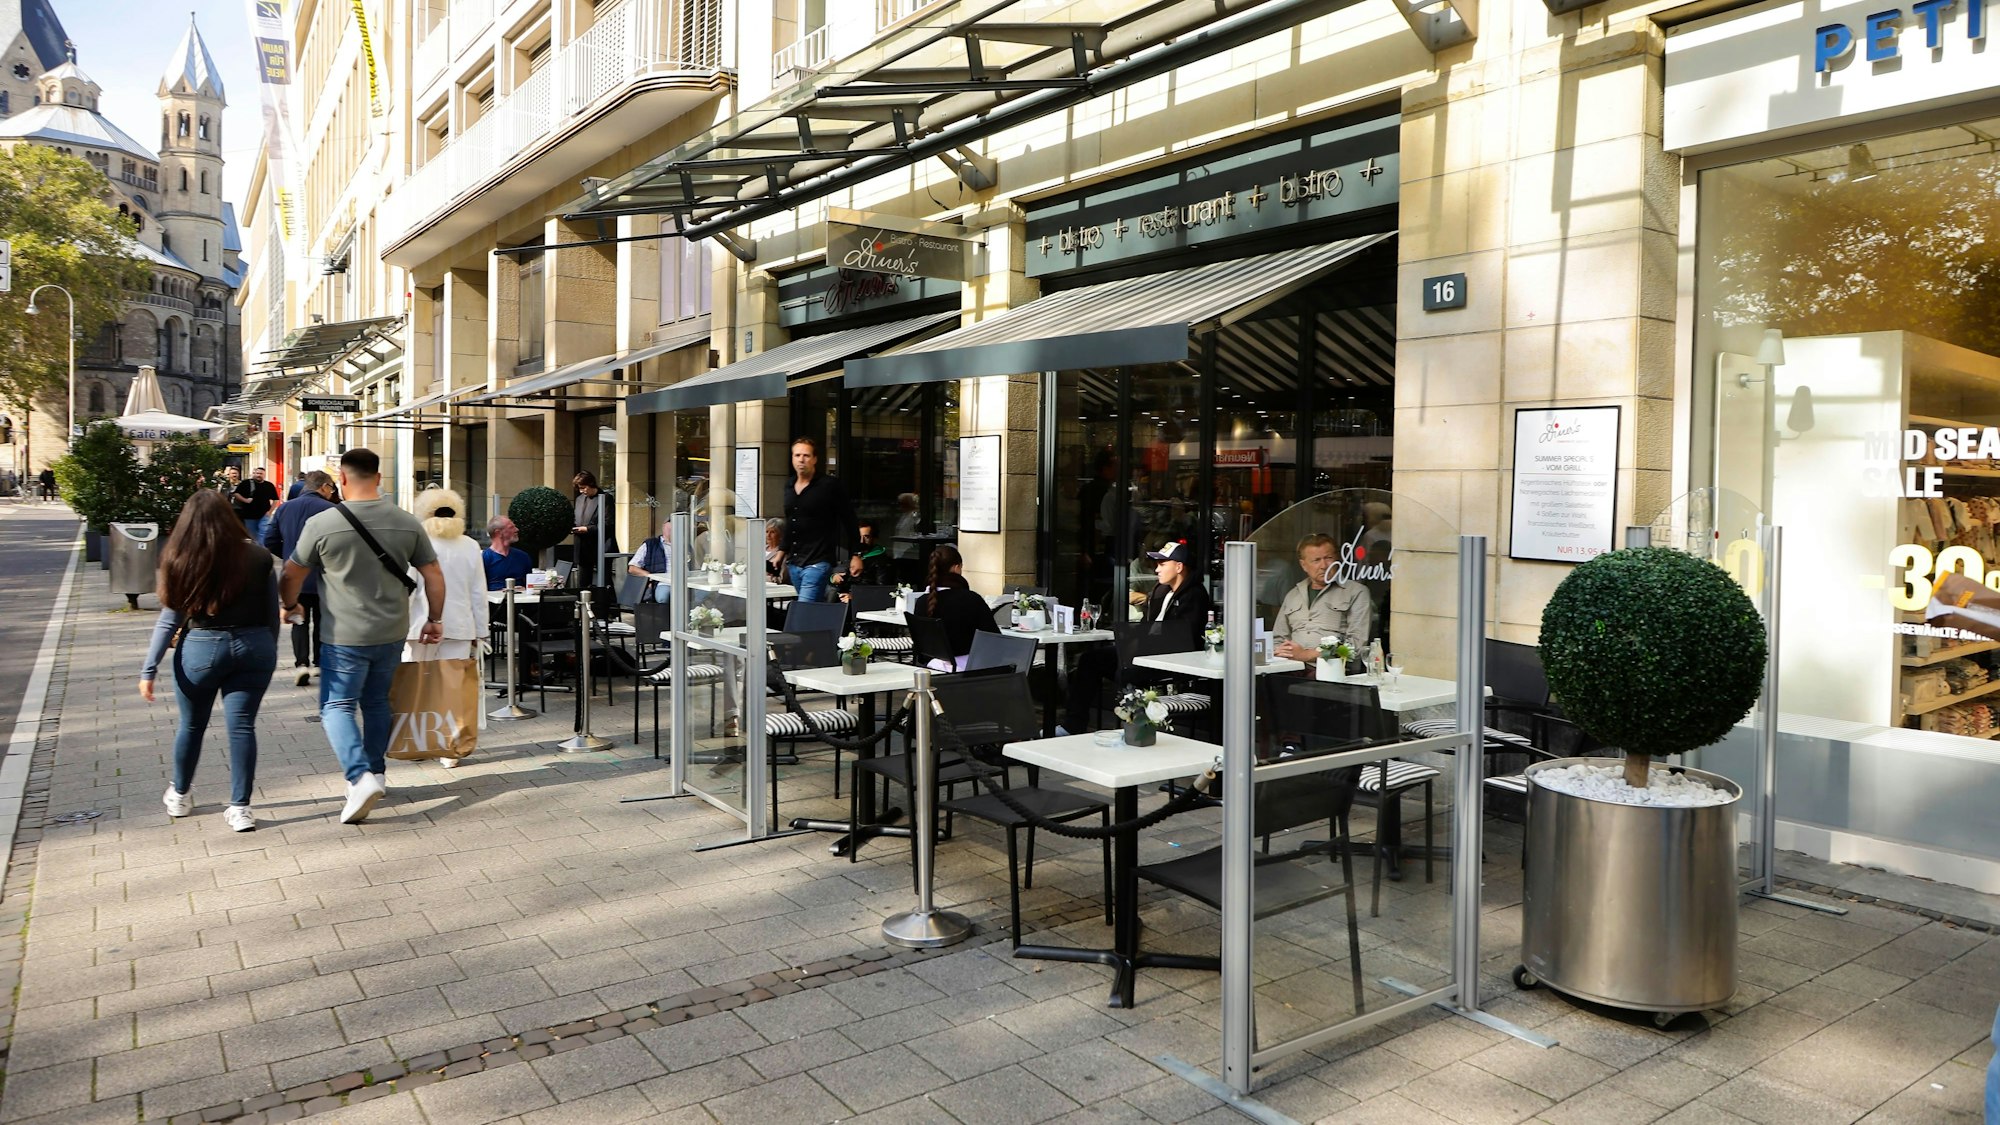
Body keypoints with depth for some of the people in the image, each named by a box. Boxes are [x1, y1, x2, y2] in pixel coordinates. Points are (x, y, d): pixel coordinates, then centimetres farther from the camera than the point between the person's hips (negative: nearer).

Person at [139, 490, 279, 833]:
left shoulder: (180, 563, -8)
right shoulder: (259, 558, -5)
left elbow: (169, 621, -6)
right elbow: (272, 615, 2)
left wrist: (149, 670, 0)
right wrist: (269, 655, 15)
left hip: (201, 650, 0)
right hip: (253, 649, 1)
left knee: (192, 725, 17)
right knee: (242, 726, 4)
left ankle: (180, 796, 37)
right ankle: (240, 808, 5)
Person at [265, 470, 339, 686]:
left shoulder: (284, 509, 2)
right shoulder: (330, 510, -15)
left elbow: (269, 541, 2)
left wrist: (290, 557, 14)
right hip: (323, 578, -3)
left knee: (300, 621, 12)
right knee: (321, 621, 14)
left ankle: (302, 663, -5)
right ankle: (320, 663, 23)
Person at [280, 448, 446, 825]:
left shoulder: (321, 524, -11)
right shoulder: (407, 523, -1)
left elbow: (292, 575, 0)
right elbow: (434, 576, 3)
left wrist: (289, 605, 21)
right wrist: (435, 620, 15)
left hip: (344, 636, -4)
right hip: (392, 634, 4)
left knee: (337, 706, 4)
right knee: (376, 702, 20)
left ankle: (360, 777, -13)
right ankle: (375, 772, 29)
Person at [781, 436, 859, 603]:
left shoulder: (829, 486, -8)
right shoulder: (789, 488, 12)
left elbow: (849, 520, -5)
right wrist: (783, 551, 25)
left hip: (818, 563, -7)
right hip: (794, 563, 7)